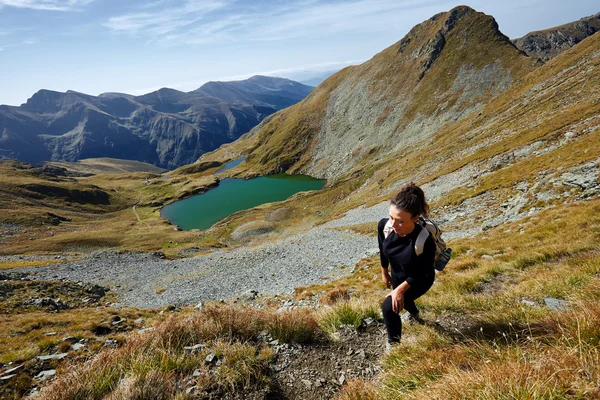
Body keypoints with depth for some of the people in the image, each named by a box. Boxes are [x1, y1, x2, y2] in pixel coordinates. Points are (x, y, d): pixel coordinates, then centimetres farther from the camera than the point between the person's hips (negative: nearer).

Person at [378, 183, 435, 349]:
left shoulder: (425, 240, -42)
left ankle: (394, 344, 10)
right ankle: (414, 314, 70)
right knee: (400, 300, 32)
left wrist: (401, 288, -24)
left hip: (419, 280, -5)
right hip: (397, 274, 6)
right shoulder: (383, 225, -30)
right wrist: (384, 272, 7)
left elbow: (424, 273, -24)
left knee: (389, 307, -19)